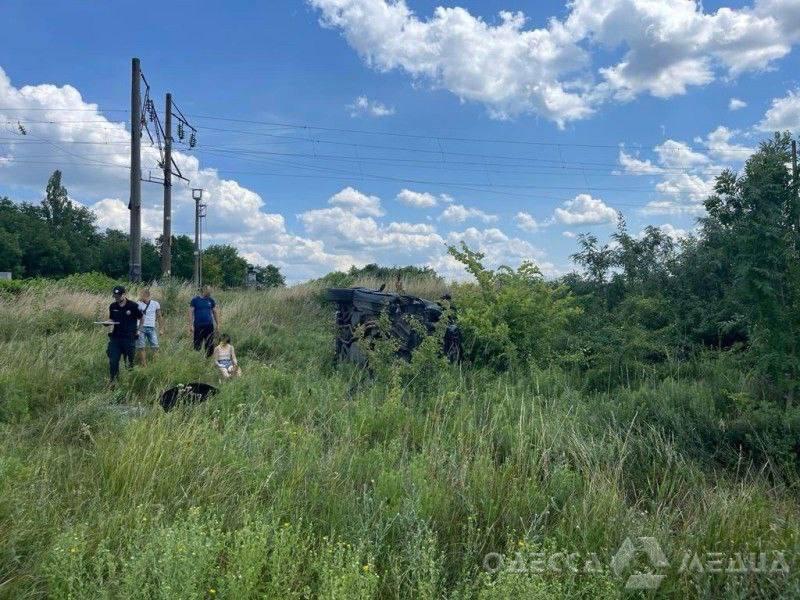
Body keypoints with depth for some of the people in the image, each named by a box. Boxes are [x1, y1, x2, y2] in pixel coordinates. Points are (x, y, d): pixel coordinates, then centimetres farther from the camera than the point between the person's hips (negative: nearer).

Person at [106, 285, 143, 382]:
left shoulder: (133, 306, -8)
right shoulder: (113, 306, 4)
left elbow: (141, 318, 4)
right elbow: (111, 319, 15)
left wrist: (138, 329, 4)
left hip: (129, 338, -3)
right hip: (115, 337, 3)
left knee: (129, 361, 5)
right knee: (113, 360, -1)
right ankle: (113, 380, 10)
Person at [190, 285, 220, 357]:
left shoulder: (211, 300, 8)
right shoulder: (195, 300, -1)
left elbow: (215, 312, 13)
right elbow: (191, 312, -3)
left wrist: (217, 324, 10)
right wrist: (191, 325, -9)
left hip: (209, 325, 3)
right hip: (198, 326, -3)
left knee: (210, 344, 5)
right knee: (197, 345, 3)